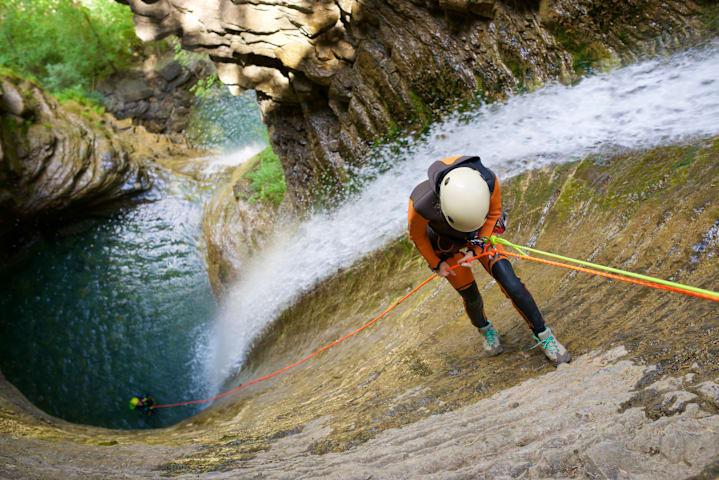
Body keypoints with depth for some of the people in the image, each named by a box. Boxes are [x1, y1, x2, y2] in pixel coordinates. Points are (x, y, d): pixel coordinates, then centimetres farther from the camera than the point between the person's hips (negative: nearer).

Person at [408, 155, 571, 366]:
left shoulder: (488, 180, -36)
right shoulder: (421, 203, -41)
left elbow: (494, 212, -10)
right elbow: (417, 235, -15)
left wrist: (476, 248, -15)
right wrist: (436, 264, -3)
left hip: (482, 233, 1)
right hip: (446, 243, -1)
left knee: (510, 283, -14)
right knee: (471, 297, 6)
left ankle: (543, 335, 6)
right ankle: (485, 329, 41)